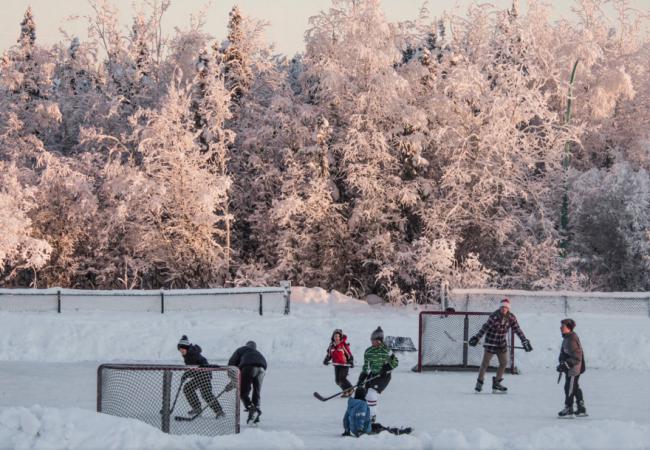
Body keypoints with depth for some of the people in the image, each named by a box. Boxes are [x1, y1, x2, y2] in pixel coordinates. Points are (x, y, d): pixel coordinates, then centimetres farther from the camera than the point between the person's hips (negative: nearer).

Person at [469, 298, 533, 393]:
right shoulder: (494, 316, -21)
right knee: (485, 363, -2)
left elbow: (517, 330, -1)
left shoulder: (511, 317, -5)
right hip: (491, 342, -5)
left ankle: (496, 383, 21)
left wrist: (524, 341, -4)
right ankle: (479, 383, 11)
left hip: (502, 343, 5)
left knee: (504, 363, 6)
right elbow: (485, 327, -22)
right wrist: (477, 337, -27)